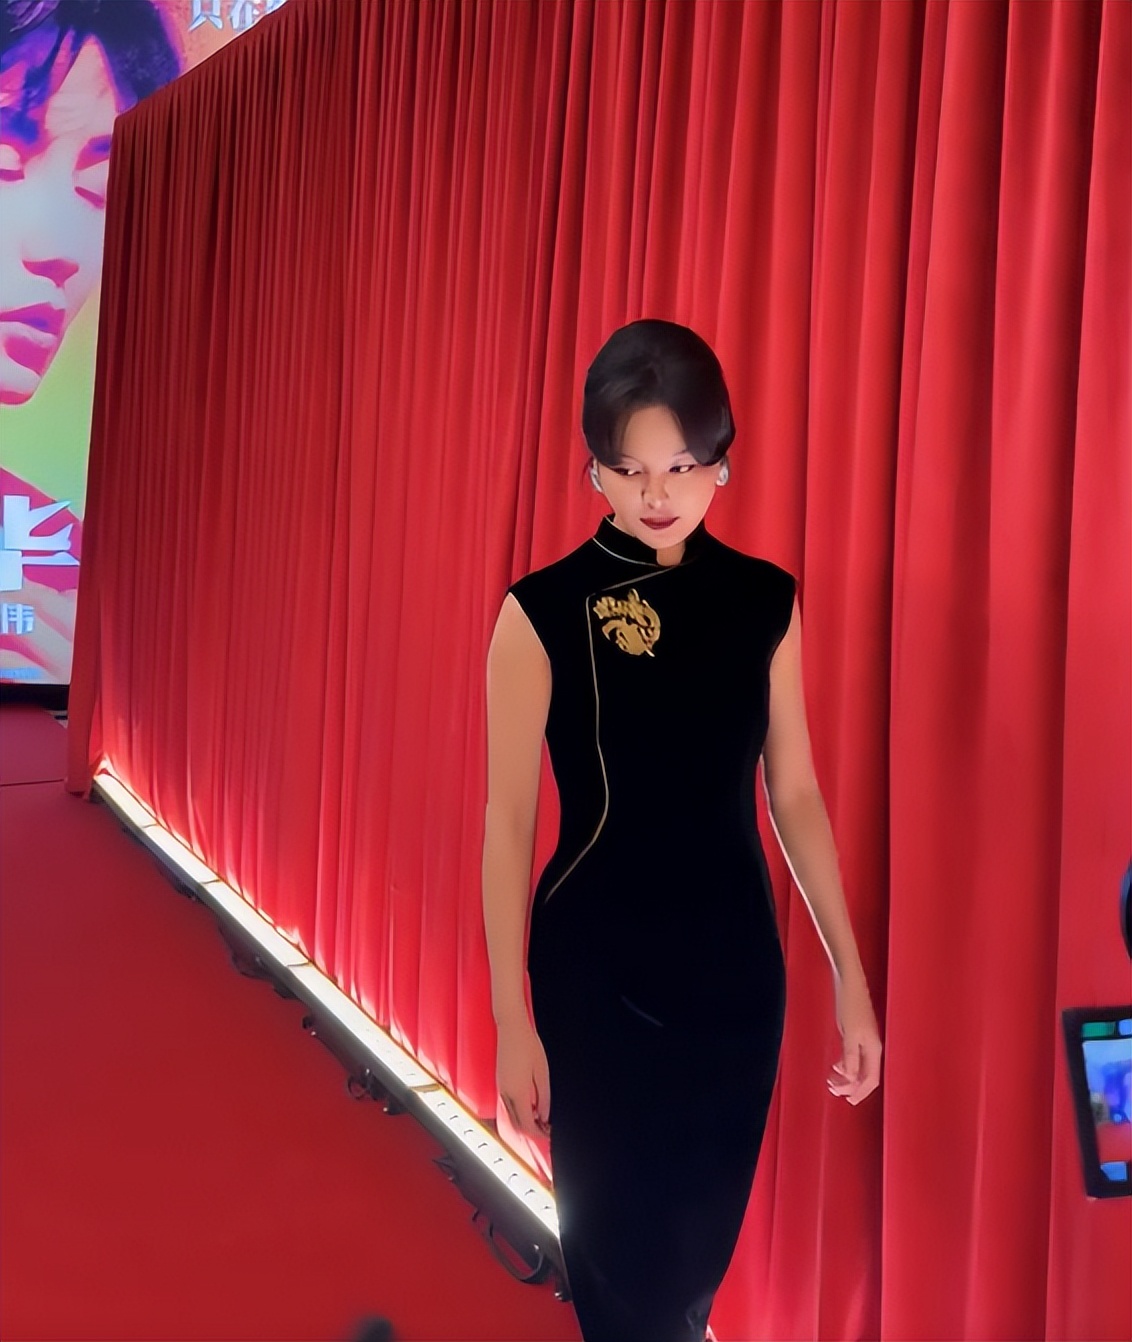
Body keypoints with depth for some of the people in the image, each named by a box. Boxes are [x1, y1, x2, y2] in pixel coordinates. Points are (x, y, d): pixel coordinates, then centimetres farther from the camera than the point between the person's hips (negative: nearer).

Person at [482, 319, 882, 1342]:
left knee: (705, 1234, 18)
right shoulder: (543, 612, -12)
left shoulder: (765, 601, -1)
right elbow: (509, 821, -10)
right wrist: (512, 1019, -9)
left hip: (737, 962, 3)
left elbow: (795, 795, 5)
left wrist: (850, 973, 6)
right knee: (620, 1241, 12)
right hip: (597, 966, -3)